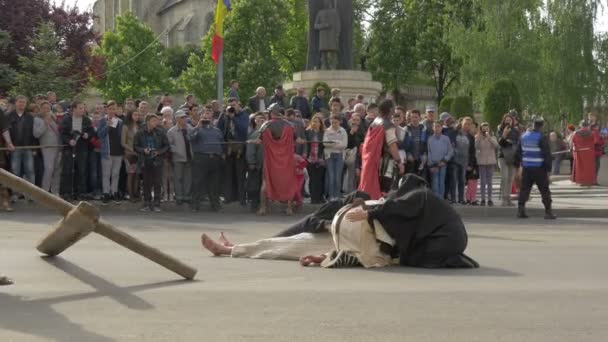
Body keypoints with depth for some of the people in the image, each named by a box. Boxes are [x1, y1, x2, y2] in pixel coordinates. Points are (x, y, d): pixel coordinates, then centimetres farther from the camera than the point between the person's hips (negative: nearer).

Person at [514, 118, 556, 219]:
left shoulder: (524, 136, 9)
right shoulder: (542, 138, -11)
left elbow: (518, 152, 15)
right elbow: (547, 154, -13)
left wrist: (517, 165, 21)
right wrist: (548, 168, -9)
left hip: (526, 168, 5)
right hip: (539, 168, -5)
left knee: (524, 189, 9)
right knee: (544, 190, 2)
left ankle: (521, 210, 3)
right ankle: (548, 211, 2)